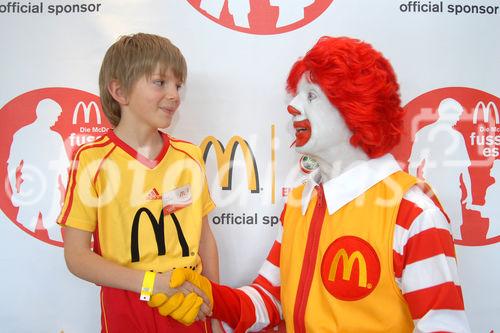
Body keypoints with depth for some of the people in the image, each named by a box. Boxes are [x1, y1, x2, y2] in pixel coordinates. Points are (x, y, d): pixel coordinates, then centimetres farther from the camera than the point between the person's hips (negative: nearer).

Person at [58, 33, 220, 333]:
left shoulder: (190, 156, 1)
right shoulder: (92, 160, -10)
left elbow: (204, 235, 8)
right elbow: (77, 256, -9)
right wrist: (152, 283, -17)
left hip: (190, 306, 3)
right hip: (126, 309, -3)